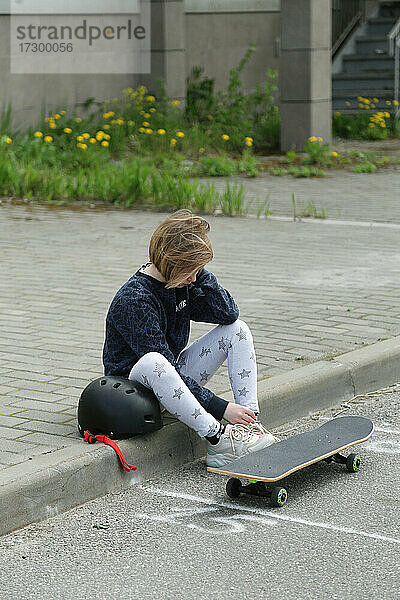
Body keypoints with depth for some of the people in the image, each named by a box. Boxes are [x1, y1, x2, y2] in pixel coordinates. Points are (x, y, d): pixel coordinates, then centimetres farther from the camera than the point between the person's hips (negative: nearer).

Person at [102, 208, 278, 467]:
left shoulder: (183, 283, 0)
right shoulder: (132, 301, -25)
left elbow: (228, 313, -2)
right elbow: (162, 362, -28)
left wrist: (200, 273, -14)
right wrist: (219, 407, -30)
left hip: (174, 380, 8)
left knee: (238, 329, -3)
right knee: (152, 361, -43)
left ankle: (250, 423, -17)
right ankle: (220, 440, -36)